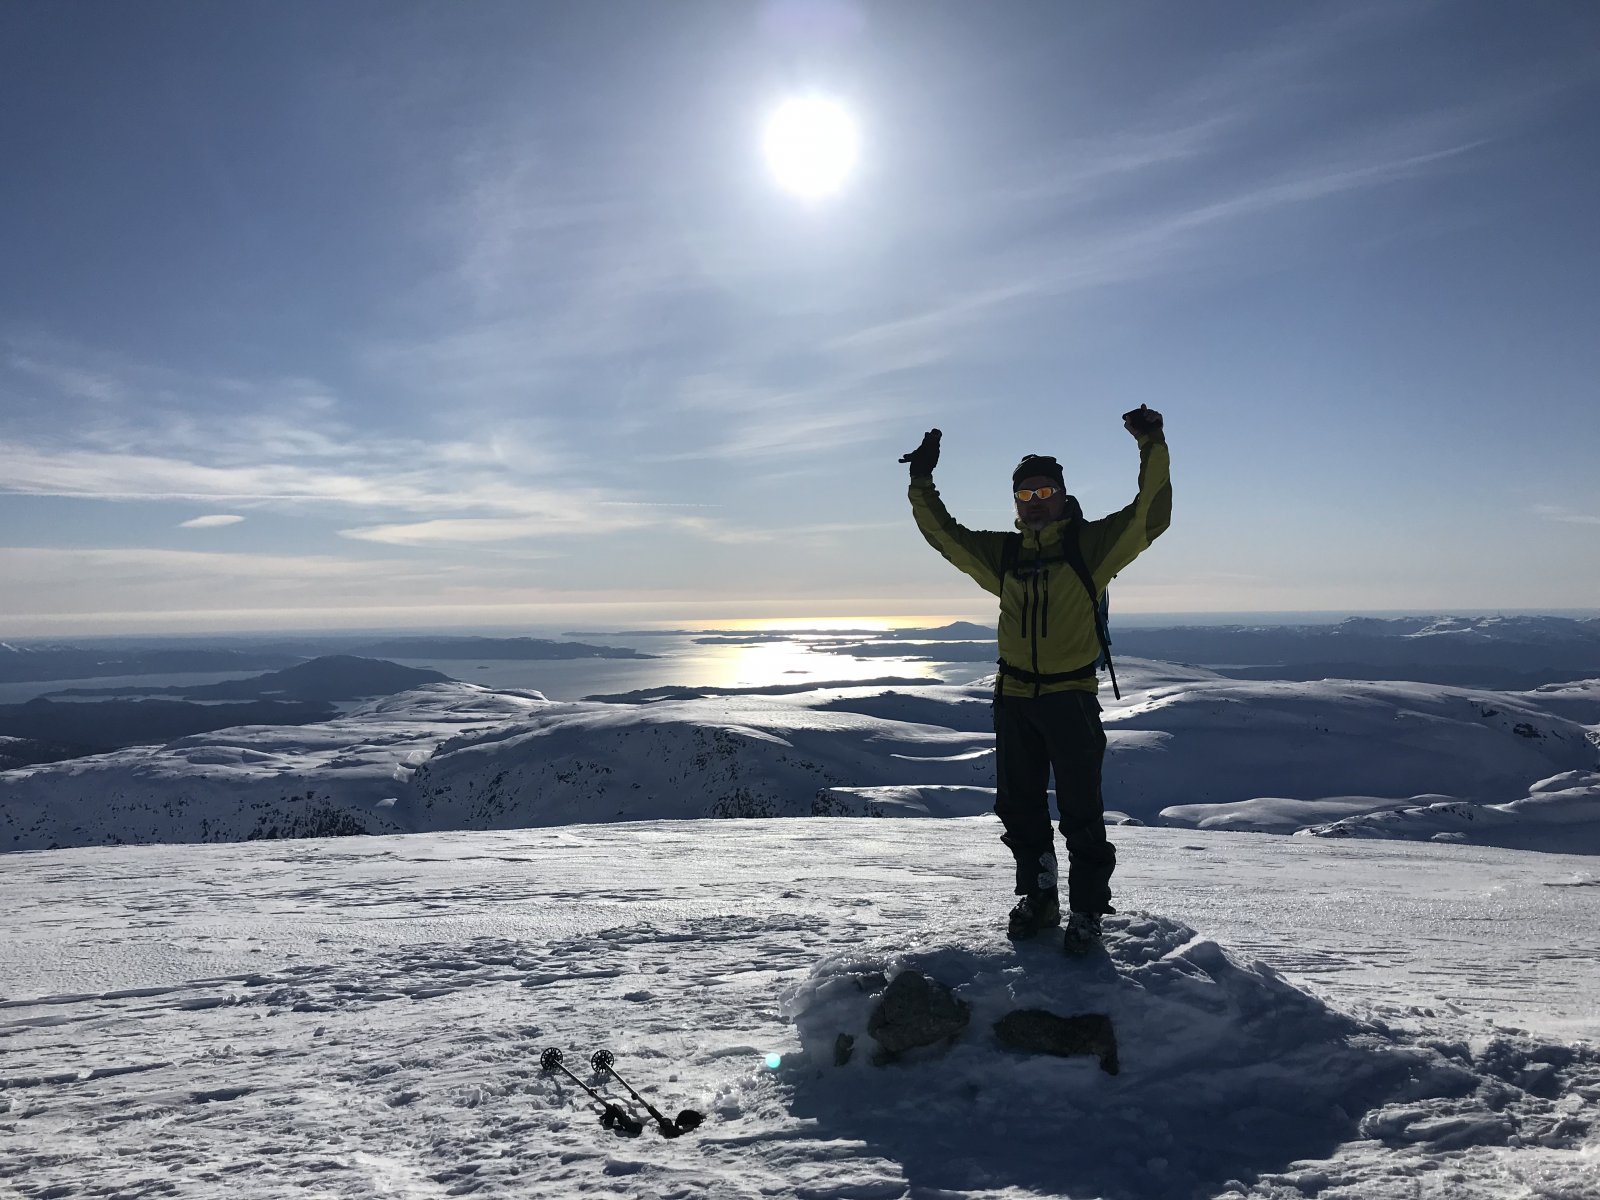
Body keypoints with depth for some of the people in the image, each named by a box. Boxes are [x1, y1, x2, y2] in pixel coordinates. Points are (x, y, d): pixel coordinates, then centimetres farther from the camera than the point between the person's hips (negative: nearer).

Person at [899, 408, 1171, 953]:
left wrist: (1153, 447, -20)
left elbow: (1150, 516, -12)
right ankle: (1038, 898, 28)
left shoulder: (1091, 543, -2)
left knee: (1080, 811, 0)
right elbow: (942, 532, 17)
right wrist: (922, 482, 8)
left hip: (1072, 697, -4)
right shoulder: (1002, 553, 10)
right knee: (1019, 807, 12)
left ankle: (1087, 909, 12)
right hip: (1013, 698, 5)